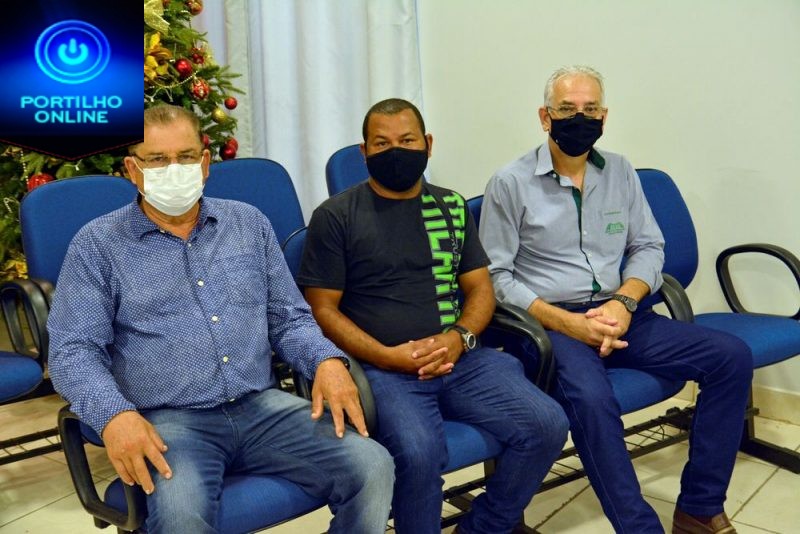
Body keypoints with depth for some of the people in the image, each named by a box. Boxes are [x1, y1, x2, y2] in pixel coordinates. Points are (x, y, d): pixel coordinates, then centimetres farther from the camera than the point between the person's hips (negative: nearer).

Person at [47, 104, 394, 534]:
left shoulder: (249, 223, 14)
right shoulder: (97, 245, 4)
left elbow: (288, 319, 15)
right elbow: (73, 351, -2)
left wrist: (326, 360, -6)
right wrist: (113, 414, -22)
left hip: (263, 407, 4)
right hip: (168, 421, -3)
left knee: (372, 467, -17)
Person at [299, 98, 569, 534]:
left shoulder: (452, 206, 16)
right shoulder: (335, 216, 3)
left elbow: (481, 289, 15)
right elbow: (323, 309, 0)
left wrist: (459, 338, -7)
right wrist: (389, 357, -13)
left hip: (459, 359, 5)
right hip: (382, 368, -4)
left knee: (547, 425, -14)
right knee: (419, 451, -33)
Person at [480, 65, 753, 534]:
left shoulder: (620, 172, 12)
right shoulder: (510, 183, -2)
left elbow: (649, 247, 12)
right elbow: (496, 277, -6)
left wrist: (624, 303, -9)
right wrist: (567, 322, -16)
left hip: (618, 315, 5)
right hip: (549, 322, -5)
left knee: (732, 356, -11)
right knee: (591, 399, -36)